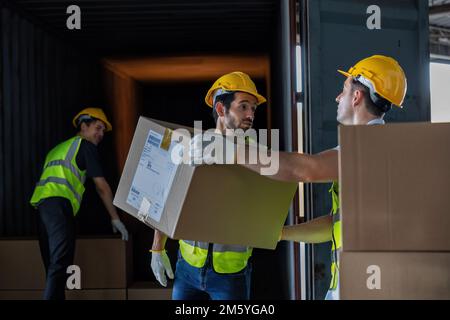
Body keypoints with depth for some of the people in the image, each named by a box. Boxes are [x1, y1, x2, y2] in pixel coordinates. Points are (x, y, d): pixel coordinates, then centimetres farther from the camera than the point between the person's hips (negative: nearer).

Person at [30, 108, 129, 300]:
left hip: (41, 204, 8)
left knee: (53, 266, 8)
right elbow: (101, 186, 5)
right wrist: (115, 219, 10)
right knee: (60, 264, -17)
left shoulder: (59, 148, 33)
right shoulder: (85, 145, 8)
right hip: (60, 203, -8)